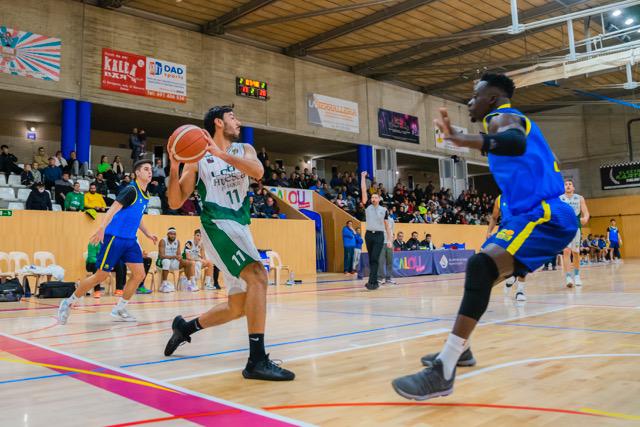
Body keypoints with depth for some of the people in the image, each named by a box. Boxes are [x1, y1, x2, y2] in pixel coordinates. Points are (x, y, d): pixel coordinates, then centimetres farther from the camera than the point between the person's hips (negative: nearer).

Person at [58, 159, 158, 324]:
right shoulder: (131, 190, -13)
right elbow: (113, 209, -23)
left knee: (139, 274, -3)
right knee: (101, 276, -3)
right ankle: (69, 303, 16)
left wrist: (147, 234, 27)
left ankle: (119, 309, 9)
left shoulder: (145, 195, 12)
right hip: (114, 237, -8)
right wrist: (102, 228, -36)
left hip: (130, 240, 8)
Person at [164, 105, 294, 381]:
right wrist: (174, 167, -15)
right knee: (258, 275, -29)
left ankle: (185, 327, 35)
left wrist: (221, 153, -23)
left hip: (240, 228, 6)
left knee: (237, 308, 11)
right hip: (218, 225, -6)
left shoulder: (244, 150, 12)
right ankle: (257, 361, -27)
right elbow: (175, 203, 1)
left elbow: (258, 171, -12)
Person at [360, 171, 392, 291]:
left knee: (375, 259, -12)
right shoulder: (367, 207, 7)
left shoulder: (384, 210, 4)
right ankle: (375, 282, 15)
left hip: (379, 236, -3)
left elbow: (387, 226, 6)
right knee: (371, 259, 7)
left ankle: (372, 282, -16)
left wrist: (389, 240, 1)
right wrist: (363, 177, 1)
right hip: (369, 235, 3)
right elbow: (363, 190, 3)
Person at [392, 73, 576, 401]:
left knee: (482, 266, -29)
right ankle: (459, 348, 31)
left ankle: (444, 371, -35)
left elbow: (516, 142, -34)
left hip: (544, 214, -11)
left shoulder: (503, 116, -7)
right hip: (533, 212, 11)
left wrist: (463, 139, -50)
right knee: (481, 268, 18)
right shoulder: (508, 120, 24)